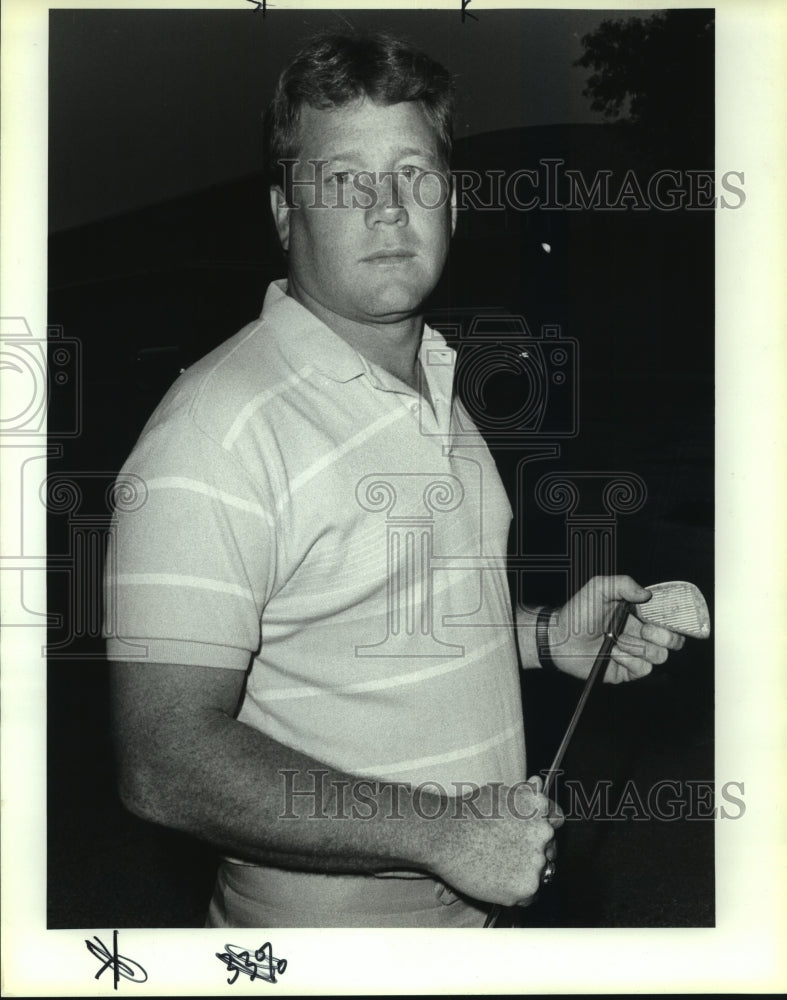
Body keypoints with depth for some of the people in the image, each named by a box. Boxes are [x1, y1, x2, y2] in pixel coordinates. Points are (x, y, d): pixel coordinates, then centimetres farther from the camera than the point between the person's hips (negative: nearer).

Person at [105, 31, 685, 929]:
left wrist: (545, 637, 2)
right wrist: (441, 831, -24)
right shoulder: (218, 426, -24)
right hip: (323, 921, -8)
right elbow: (165, 763, -27)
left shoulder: (435, 384, 5)